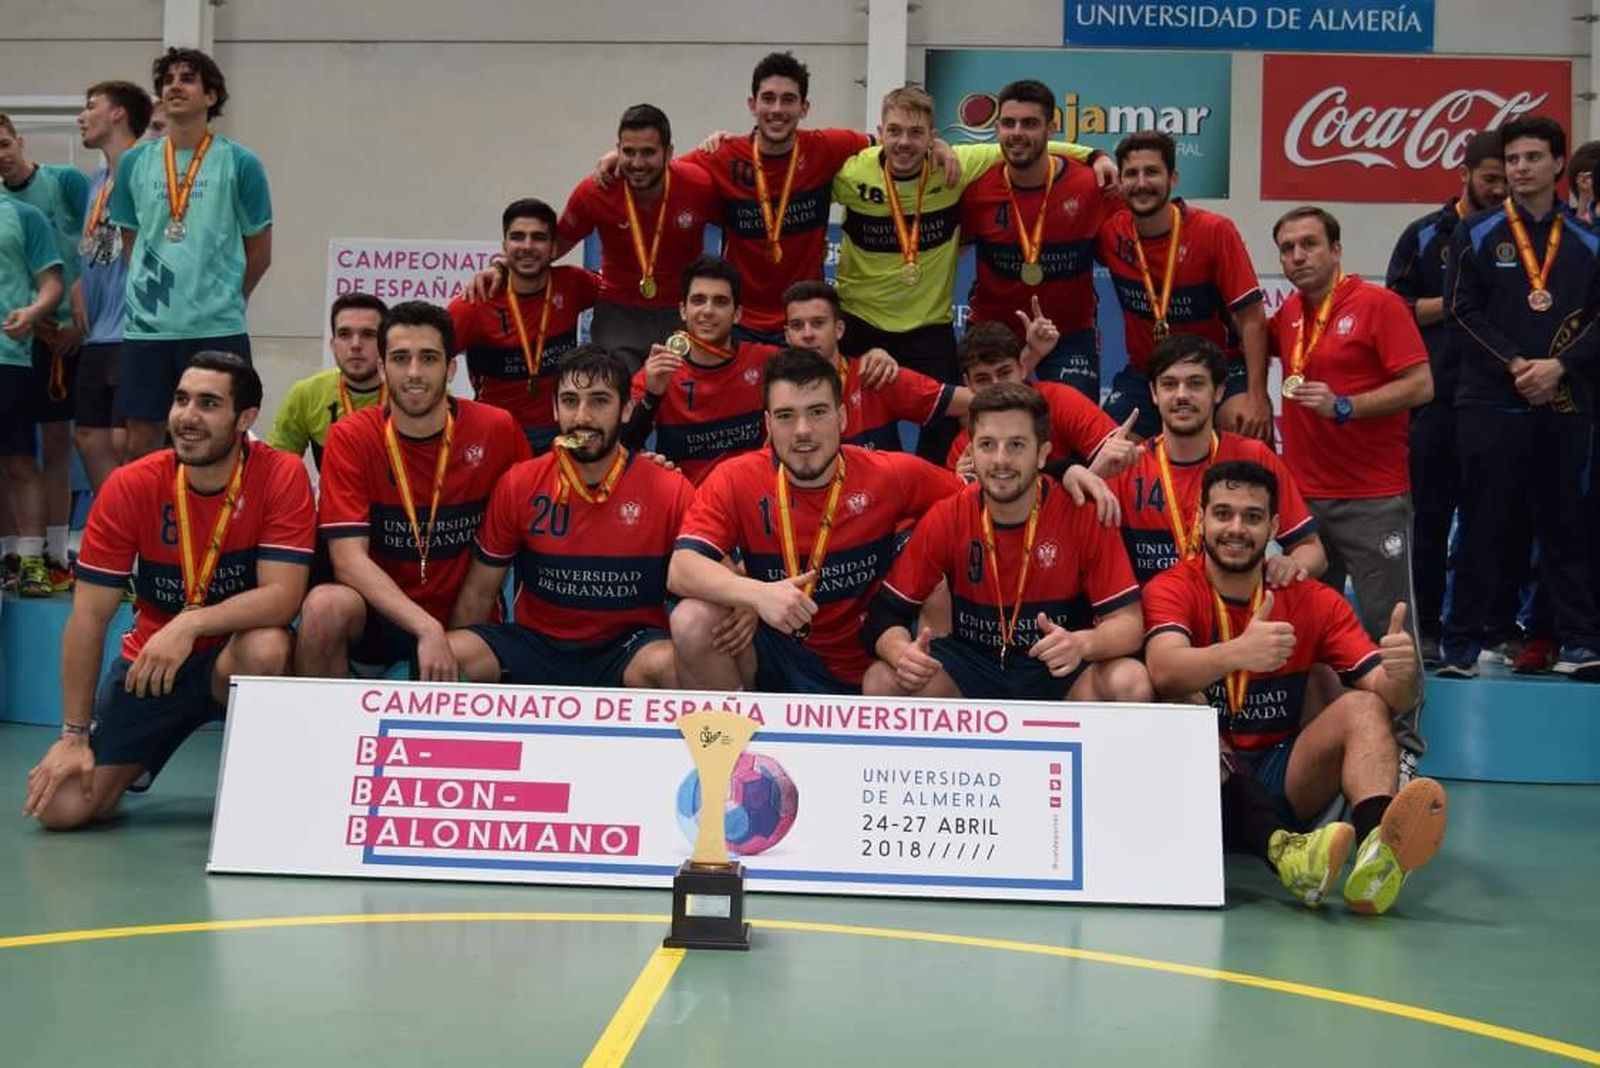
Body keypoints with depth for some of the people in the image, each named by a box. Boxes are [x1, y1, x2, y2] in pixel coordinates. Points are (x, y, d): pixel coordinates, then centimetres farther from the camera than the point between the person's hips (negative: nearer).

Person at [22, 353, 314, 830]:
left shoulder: (282, 476, -17)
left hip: (236, 657, -2)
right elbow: (89, 616, -9)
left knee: (265, 648, -38)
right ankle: (126, 768, 26)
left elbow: (282, 597, -23)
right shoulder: (129, 486, -12)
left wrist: (190, 623, -37)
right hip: (149, 664, 2)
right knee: (60, 809, -10)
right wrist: (75, 735, -10)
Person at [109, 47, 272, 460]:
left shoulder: (240, 163, -1)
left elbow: (259, 253, 4)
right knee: (140, 442, 6)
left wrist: (224, 300, 9)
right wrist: (151, 291, 11)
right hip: (145, 327, 3)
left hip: (218, 329, -3)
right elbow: (130, 243, 17)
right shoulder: (134, 162, 8)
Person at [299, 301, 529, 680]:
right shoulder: (350, 438, -7)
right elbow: (349, 558, -15)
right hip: (376, 615, 0)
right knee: (326, 606, -31)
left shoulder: (496, 429, -4)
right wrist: (426, 627, -27)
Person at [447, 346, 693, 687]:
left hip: (628, 649, -2)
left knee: (665, 665, -36)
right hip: (536, 643, 2)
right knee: (455, 654, -25)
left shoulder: (672, 492, -6)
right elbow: (479, 594, 7)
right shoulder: (518, 485, 0)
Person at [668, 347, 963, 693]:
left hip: (861, 671, 0)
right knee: (693, 622, -24)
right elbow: (681, 570, -20)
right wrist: (758, 595, -39)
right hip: (772, 652, 0)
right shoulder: (736, 480, -10)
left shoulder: (888, 476, -9)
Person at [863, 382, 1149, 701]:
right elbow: (886, 614, -6)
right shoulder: (945, 519, -8)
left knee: (1131, 683, -31)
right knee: (880, 682, -23)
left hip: (1060, 671, -1)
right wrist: (903, 652, -30)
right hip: (972, 665, 2)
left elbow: (1129, 623, -13)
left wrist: (1082, 643, -36)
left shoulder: (1083, 514, -13)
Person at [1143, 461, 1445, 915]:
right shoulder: (1172, 589, -3)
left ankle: (1375, 851, -48)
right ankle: (1277, 848, -54)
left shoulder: (1316, 601, 5)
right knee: (1185, 704, -30)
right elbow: (1165, 670, -25)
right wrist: (1236, 653, -45)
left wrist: (1401, 674, -30)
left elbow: (1389, 696, -5)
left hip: (1284, 784, 3)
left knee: (1363, 707, -18)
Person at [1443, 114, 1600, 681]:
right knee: (1483, 526, 0)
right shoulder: (1477, 234, 5)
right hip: (1491, 404, -2)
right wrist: (1514, 364, -14)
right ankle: (1461, 643, 5)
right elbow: (1462, 311, -3)